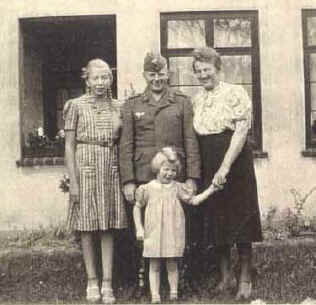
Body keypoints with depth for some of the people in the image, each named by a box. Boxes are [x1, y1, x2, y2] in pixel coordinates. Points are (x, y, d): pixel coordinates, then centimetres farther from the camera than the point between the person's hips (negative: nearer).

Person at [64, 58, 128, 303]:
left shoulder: (117, 107, 9)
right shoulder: (77, 106, 0)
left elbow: (122, 143, 12)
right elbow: (69, 146, -2)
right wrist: (73, 181, -8)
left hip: (111, 169, 3)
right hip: (86, 167, -2)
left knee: (108, 227, 3)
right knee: (87, 227, 3)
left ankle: (107, 283, 9)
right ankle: (92, 281, 14)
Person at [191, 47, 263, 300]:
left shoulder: (235, 93, -6)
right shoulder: (197, 100, 12)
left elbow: (241, 131, -15)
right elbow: (195, 137, 14)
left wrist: (225, 167, -21)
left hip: (235, 162, -5)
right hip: (207, 165, 6)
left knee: (240, 219, -1)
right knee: (216, 220, 9)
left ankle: (245, 280, 10)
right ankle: (226, 276, 21)